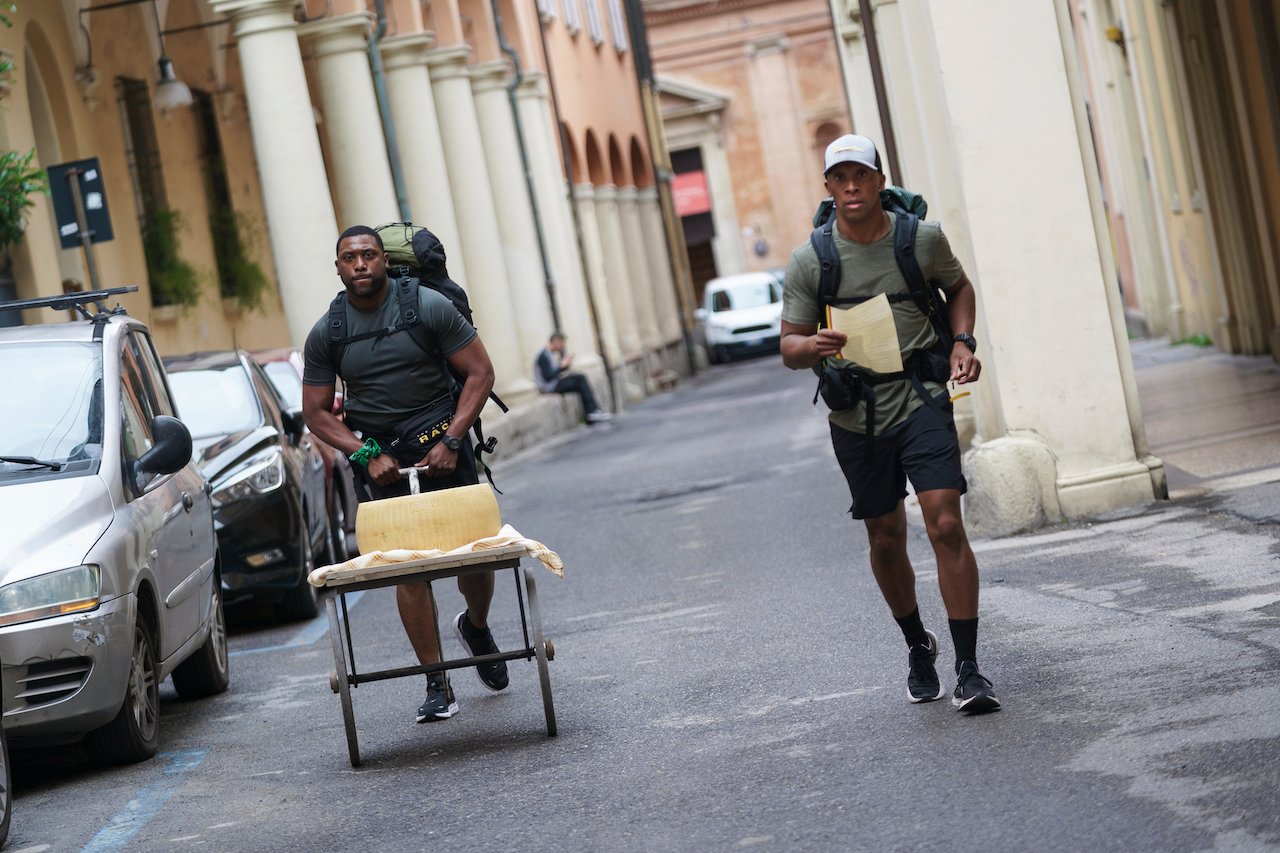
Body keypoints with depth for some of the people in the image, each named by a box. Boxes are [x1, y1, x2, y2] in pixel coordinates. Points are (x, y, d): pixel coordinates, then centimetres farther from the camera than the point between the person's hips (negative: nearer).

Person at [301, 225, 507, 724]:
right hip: (377, 454, 0)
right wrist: (366, 454, -8)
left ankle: (476, 628, 35)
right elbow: (316, 412, 6)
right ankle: (436, 685, -1)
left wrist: (451, 441, -12)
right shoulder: (326, 334, 0)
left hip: (441, 445, 0)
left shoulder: (429, 307, -5)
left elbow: (480, 372, -3)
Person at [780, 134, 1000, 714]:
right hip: (856, 415, 1)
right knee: (886, 540, 12)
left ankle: (968, 668, -9)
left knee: (946, 525, -15)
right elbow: (789, 348, -1)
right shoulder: (809, 262, -3)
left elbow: (958, 287, 19)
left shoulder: (923, 239, -1)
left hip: (921, 399, -1)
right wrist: (813, 347, -24)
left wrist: (962, 341, 2)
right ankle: (917, 646, 37)